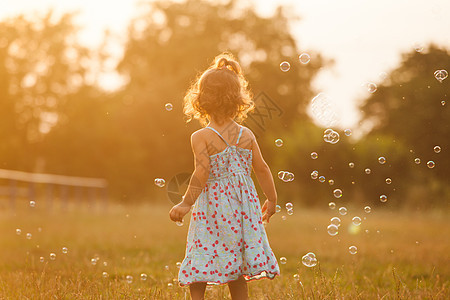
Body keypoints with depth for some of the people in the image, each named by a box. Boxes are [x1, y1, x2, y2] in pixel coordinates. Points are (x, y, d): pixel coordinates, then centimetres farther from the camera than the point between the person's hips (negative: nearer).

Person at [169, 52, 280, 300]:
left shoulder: (201, 137, -11)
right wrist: (272, 200, 17)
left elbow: (202, 173, -20)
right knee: (236, 272, 13)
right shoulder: (246, 135, 1)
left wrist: (186, 203, -15)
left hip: (212, 208, -4)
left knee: (199, 263, 5)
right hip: (243, 207, 4)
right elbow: (261, 169, 5)